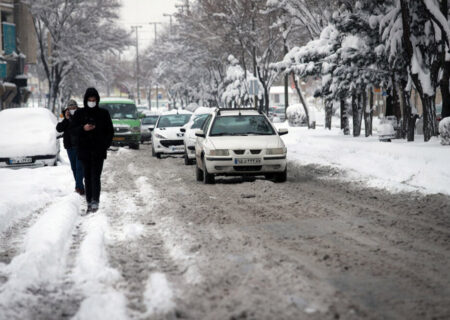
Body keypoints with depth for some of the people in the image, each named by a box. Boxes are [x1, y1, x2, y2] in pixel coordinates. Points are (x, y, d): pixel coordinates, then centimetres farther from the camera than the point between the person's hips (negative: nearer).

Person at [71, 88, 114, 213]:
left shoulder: (103, 113, 5)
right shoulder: (79, 113, 7)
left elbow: (110, 131, 8)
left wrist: (105, 144, -5)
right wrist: (83, 128, -14)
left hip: (98, 151, -2)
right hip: (84, 150, 2)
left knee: (95, 176, -12)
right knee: (87, 177, 5)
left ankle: (95, 202, -18)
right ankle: (89, 203, 9)